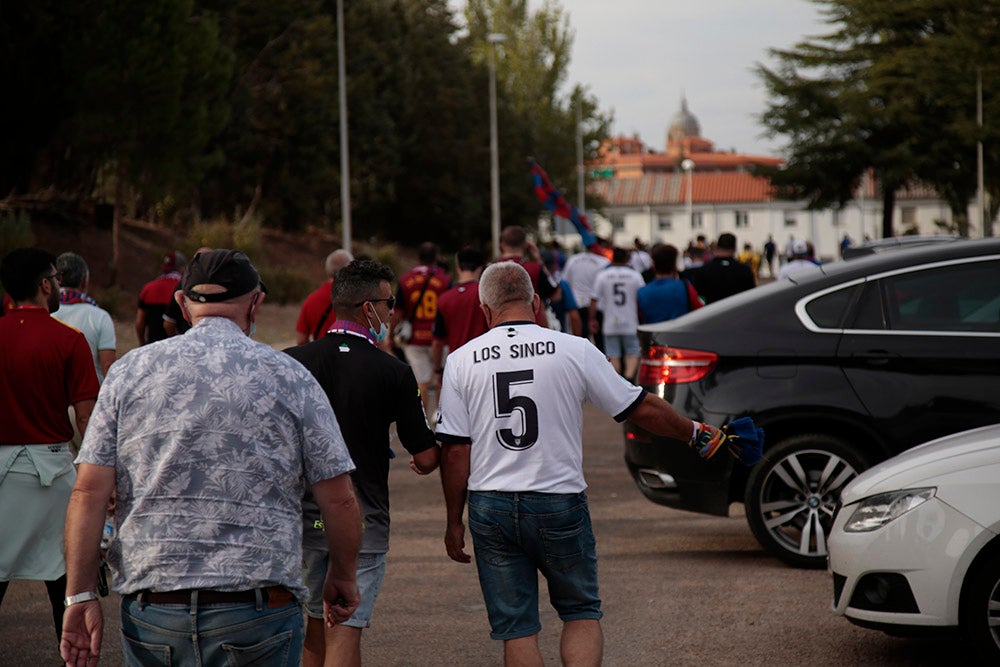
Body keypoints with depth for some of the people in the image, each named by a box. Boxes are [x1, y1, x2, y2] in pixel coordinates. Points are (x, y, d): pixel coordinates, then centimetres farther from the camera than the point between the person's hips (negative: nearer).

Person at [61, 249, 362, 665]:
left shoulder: (130, 371, 6)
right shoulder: (290, 378, 2)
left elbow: (89, 491, -1)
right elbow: (338, 499, 2)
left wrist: (80, 596, 2)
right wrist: (342, 578, 18)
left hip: (151, 613, 2)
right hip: (258, 612, -2)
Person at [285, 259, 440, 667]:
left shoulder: (291, 361, -1)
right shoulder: (393, 373, -9)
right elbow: (426, 457, -4)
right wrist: (423, 462, 19)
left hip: (302, 510, 4)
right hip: (362, 517, -4)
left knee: (317, 626, 18)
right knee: (345, 631, -3)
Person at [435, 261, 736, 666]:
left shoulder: (461, 361, -1)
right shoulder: (573, 351, -4)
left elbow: (455, 451, -2)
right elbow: (642, 409, 2)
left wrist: (454, 522, 8)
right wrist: (695, 434, 18)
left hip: (490, 509, 1)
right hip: (559, 504, -1)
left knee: (516, 630, 8)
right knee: (582, 613, 15)